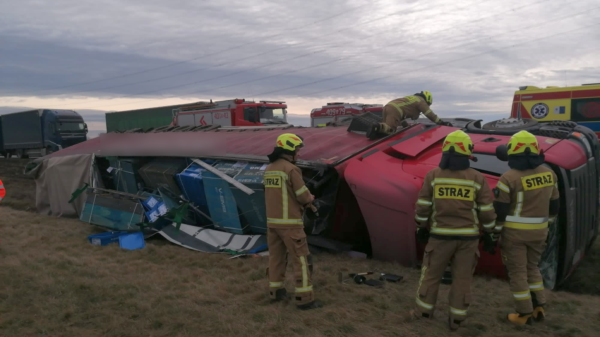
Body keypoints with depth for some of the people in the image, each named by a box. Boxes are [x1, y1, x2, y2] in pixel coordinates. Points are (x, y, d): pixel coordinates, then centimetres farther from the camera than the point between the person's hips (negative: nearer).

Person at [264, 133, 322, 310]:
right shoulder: (291, 169, -17)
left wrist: (304, 198, 10)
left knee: (276, 256, 16)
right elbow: (304, 197, -14)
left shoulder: (269, 169, 10)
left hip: (272, 220, 8)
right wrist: (310, 197, 10)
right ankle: (304, 298, 2)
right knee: (301, 259, -1)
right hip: (289, 222, -8)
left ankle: (276, 291, 25)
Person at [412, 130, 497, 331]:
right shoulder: (477, 179, -7)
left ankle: (423, 311, 23)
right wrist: (488, 234, 8)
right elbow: (487, 211, -3)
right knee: (462, 279, 10)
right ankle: (457, 319, 17)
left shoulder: (433, 175, -7)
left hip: (441, 235, 0)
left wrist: (421, 228, 9)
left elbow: (423, 206, -4)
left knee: (431, 273, 14)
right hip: (468, 236, 1)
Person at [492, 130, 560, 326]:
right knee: (532, 268, 22)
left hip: (514, 232, -5)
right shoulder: (549, 174, 1)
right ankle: (538, 308, 24)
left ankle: (525, 314, 13)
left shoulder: (509, 178, -17)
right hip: (538, 232, 5)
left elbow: (500, 210, -14)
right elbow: (553, 206, 10)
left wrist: (495, 232, -3)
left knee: (517, 272, 6)